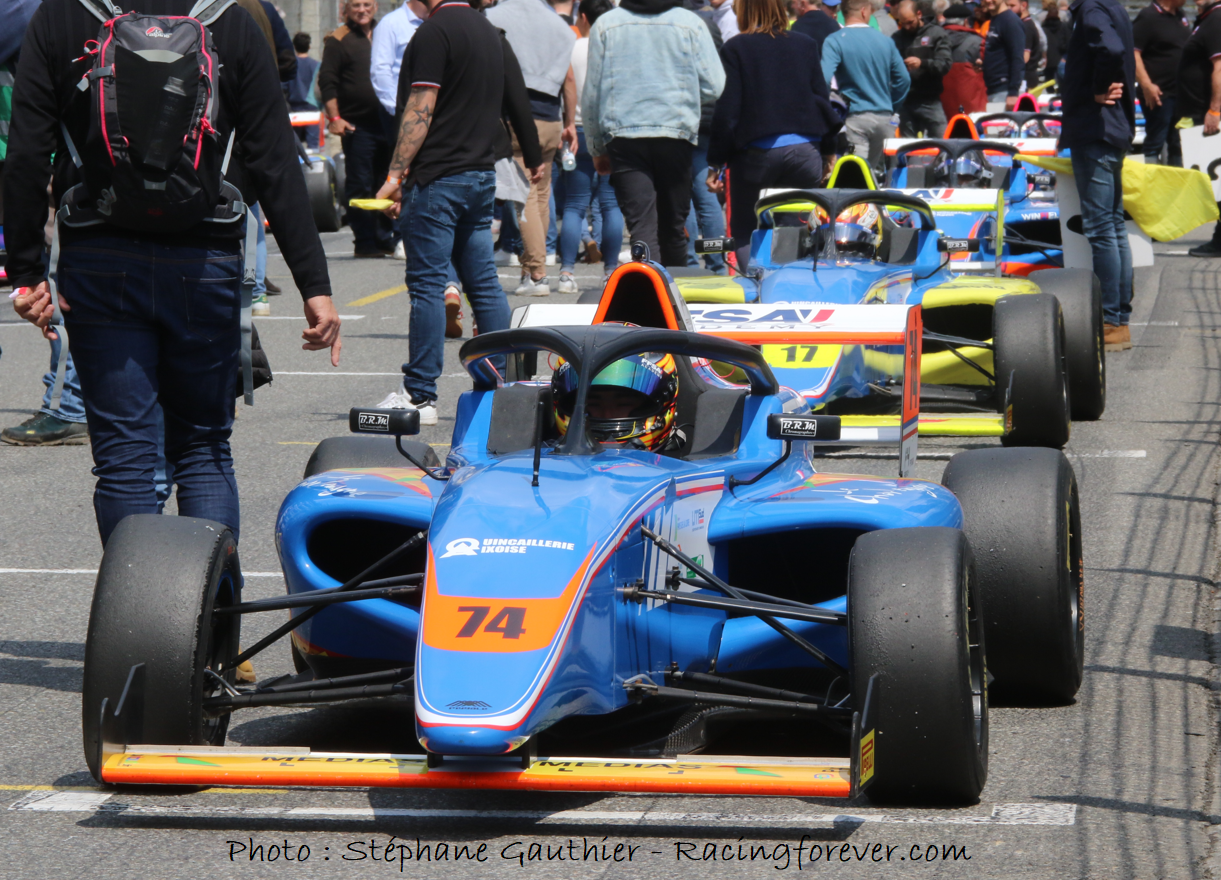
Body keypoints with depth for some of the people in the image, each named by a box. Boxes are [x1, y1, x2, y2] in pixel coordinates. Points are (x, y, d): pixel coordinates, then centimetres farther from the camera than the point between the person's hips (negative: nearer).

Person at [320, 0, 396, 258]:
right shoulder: (338, 40, 0)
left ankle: (384, 239, 17)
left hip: (388, 121, 5)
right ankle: (364, 243, -1)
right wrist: (334, 117, -13)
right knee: (360, 186, -4)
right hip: (357, 124, -5)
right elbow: (327, 81, -5)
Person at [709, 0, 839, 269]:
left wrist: (715, 163, -2)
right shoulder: (806, 45, 6)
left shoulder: (735, 48, -4)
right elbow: (823, 98, 9)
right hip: (805, 152, 3)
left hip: (756, 153, -3)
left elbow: (727, 108, -6)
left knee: (744, 231, 7)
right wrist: (829, 151, 16)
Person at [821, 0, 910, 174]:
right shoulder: (885, 41, 7)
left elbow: (824, 79, -18)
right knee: (879, 170, 14)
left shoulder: (834, 42, -7)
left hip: (855, 117, -4)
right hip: (884, 117, 4)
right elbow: (904, 80, 10)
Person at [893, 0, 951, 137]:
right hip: (905, 101, 3)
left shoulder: (937, 33, 2)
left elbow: (945, 64, -8)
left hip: (930, 101, -3)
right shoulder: (897, 37, 12)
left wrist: (922, 63, -24)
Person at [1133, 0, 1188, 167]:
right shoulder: (1148, 17, -13)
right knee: (1155, 142, -5)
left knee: (1177, 144, 14)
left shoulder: (1180, 16, 13)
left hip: (1181, 92, 8)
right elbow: (1133, 52, -19)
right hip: (1158, 92, -8)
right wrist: (1146, 84, -25)